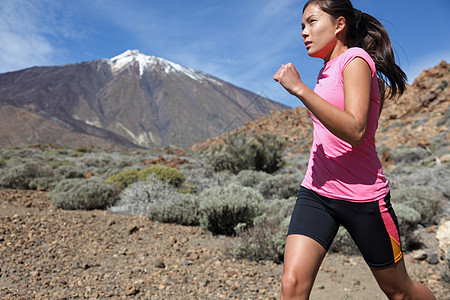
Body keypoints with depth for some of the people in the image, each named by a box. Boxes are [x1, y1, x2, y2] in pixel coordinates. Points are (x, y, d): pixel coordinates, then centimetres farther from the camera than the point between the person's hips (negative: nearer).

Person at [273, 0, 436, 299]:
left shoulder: (356, 59, -11)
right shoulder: (326, 72, 14)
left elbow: (356, 131, -25)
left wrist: (299, 89, -28)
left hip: (361, 196, -6)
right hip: (316, 191, 7)